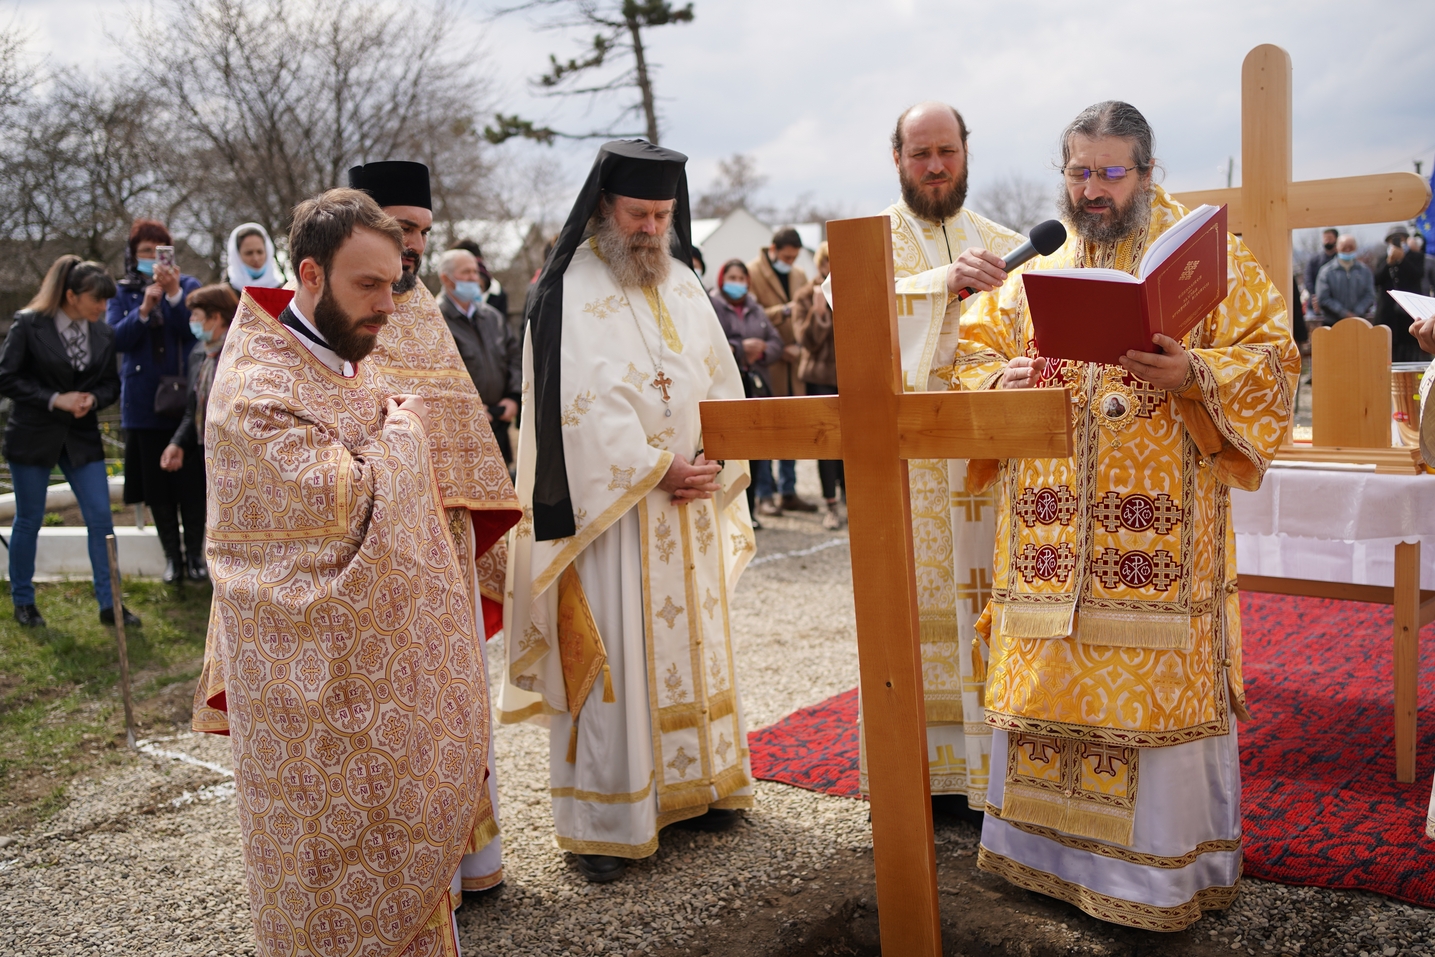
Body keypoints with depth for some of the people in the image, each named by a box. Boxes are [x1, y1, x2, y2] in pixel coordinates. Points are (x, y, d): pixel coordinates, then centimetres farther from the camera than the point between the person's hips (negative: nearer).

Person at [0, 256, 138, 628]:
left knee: (101, 519, -2)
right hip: (33, 437, -3)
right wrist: (54, 399, -19)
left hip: (82, 438, 3)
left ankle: (109, 604, 6)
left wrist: (93, 399, -12)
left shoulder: (103, 334, 0)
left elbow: (111, 384, 9)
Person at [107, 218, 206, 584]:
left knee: (191, 479, 0)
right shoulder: (122, 294, 8)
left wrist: (174, 294, -23)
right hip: (144, 400, 2)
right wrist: (144, 310, -19)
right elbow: (116, 338, -5)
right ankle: (172, 554, 16)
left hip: (185, 397, -1)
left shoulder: (188, 285, 4)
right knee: (157, 483, 6)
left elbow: (195, 329, -10)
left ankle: (195, 553, 11)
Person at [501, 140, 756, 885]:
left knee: (694, 639, 14)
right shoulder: (568, 293, -9)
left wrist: (712, 461, -6)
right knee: (609, 653, -2)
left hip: (691, 500, 7)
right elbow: (582, 410, -16)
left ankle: (695, 782, 29)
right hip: (608, 505, -6)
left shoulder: (683, 285, 11)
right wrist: (657, 468, -17)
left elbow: (722, 382, 9)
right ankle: (602, 821, 8)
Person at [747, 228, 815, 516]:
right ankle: (764, 495, 3)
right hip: (766, 364, -6)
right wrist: (782, 311, -16)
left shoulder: (799, 276, 17)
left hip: (794, 364, 6)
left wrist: (798, 345, -2)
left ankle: (788, 492, 16)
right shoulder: (751, 273, -2)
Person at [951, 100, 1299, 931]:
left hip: (1160, 533, -3)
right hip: (1050, 534, 4)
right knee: (1046, 678, 9)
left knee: (1159, 685, 0)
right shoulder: (1033, 263, 13)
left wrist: (1193, 375, -21)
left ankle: (1167, 866, 18)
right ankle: (1048, 843, 27)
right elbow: (974, 356, 14)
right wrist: (1001, 382, -8)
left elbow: (1271, 360, -2)